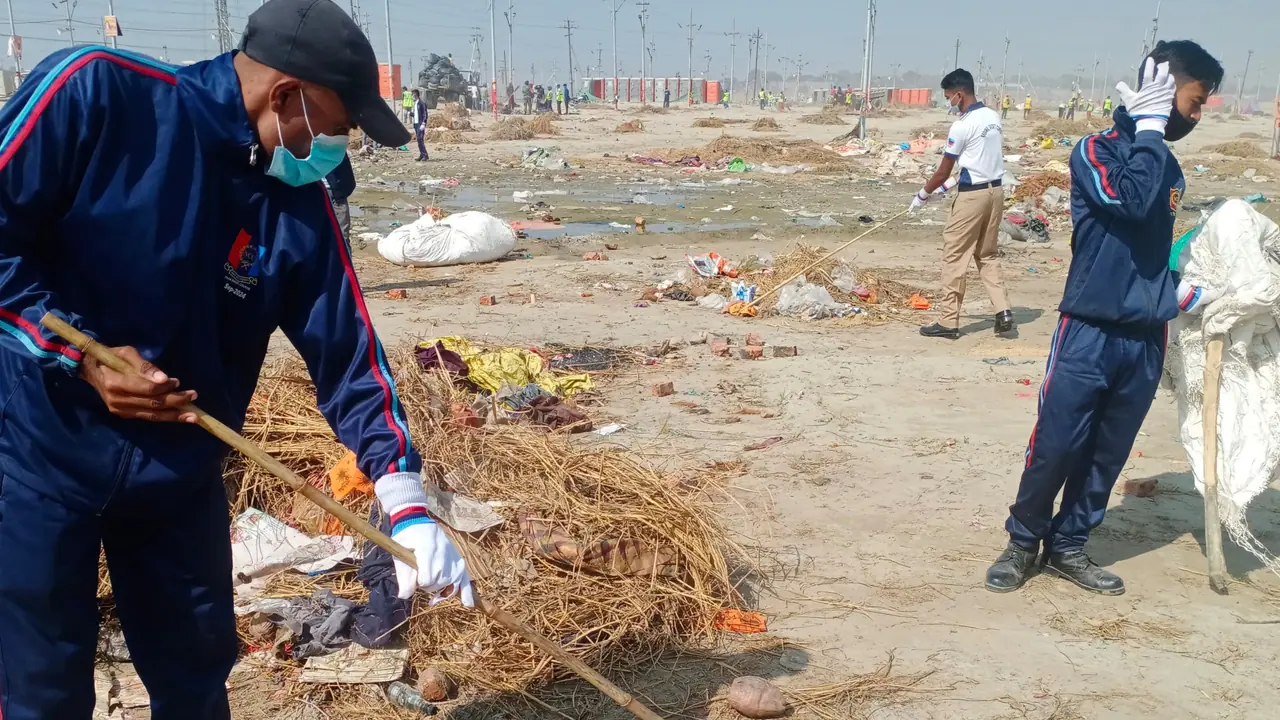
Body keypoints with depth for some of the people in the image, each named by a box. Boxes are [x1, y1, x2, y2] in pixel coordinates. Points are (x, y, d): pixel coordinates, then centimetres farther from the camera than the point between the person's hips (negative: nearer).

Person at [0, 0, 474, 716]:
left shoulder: (302, 209, -5)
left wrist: (407, 507, -14)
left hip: (180, 468, 4)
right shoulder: (97, 91, -18)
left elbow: (348, 354, -6)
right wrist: (80, 354, -20)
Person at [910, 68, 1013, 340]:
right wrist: (958, 182, 24)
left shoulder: (962, 125, -15)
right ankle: (1003, 312, 6)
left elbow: (944, 170, -9)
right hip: (995, 189, 8)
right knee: (988, 254, 16)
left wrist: (923, 195, 5)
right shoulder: (993, 117, 8)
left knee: (954, 255, -1)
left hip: (973, 195, -8)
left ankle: (948, 322, 1)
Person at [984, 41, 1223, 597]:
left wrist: (1184, 293, 8)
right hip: (1090, 334, -6)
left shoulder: (1170, 168, 14)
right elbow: (1131, 199, -26)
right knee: (1056, 447, -2)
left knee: (1108, 455, 10)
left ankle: (1067, 547, 23)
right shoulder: (1096, 150, -7)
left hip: (1147, 340, 6)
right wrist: (1149, 127, -16)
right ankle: (1023, 542, 16)